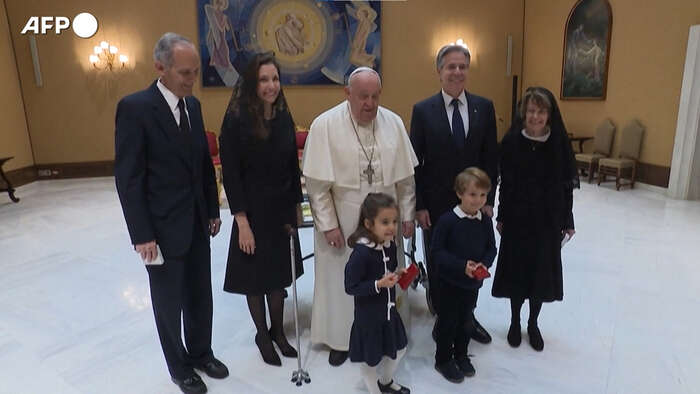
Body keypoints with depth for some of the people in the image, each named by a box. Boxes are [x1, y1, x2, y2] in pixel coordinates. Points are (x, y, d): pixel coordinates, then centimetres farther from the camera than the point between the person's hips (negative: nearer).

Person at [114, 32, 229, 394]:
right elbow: (127, 177, -15)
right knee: (170, 303, 13)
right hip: (162, 228, -6)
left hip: (197, 224, 6)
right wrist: (141, 235, -16)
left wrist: (213, 210, 11)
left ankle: (201, 353, 41)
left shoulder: (193, 105, 6)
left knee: (201, 297, 18)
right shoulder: (135, 107, -15)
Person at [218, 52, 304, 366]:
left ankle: (277, 331, 37)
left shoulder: (284, 117, 2)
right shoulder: (236, 119, -13)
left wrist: (295, 205, 6)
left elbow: (293, 166, 6)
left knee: (279, 273, 17)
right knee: (255, 276, 12)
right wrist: (242, 222, -16)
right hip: (253, 211, -4)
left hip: (282, 210, 5)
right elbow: (230, 174, -14)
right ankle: (262, 334, 34)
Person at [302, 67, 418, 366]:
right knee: (342, 279, 13)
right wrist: (328, 224, -11)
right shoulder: (325, 125, -12)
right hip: (342, 222, -2)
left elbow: (405, 176, 4)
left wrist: (407, 215, 5)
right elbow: (317, 182, -11)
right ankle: (339, 338, 35)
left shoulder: (393, 122, -2)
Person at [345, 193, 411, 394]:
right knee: (370, 358, 15)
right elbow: (351, 287, -24)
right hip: (369, 316, -7)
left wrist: (399, 273, -8)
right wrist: (379, 284, -32)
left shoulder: (390, 245, -5)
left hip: (389, 310, 7)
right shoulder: (360, 254, -29)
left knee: (399, 349, 25)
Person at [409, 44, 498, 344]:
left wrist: (488, 199, 0)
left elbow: (491, 158, 4)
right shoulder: (423, 110, -5)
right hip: (436, 204, -2)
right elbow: (415, 162, -5)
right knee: (437, 264, 11)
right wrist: (419, 206, -8)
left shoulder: (484, 107, 2)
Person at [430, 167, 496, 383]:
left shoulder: (486, 221, -4)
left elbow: (491, 248, 5)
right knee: (448, 321, 10)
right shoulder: (447, 220, -18)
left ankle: (461, 355, 42)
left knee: (466, 320, 21)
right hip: (450, 282, -4)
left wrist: (484, 264, -15)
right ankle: (443, 360, 29)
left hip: (473, 282, 5)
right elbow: (437, 251, -16)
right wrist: (462, 266, -24)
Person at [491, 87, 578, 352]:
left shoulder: (559, 143, -6)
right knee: (517, 269, 9)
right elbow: (505, 182, -2)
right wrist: (501, 216, 0)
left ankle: (533, 324, 31)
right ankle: (515, 322, 29)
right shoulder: (511, 141, -6)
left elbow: (567, 185, -1)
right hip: (517, 217, 0)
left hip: (548, 219, 1)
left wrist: (568, 221, 0)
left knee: (542, 270, 11)